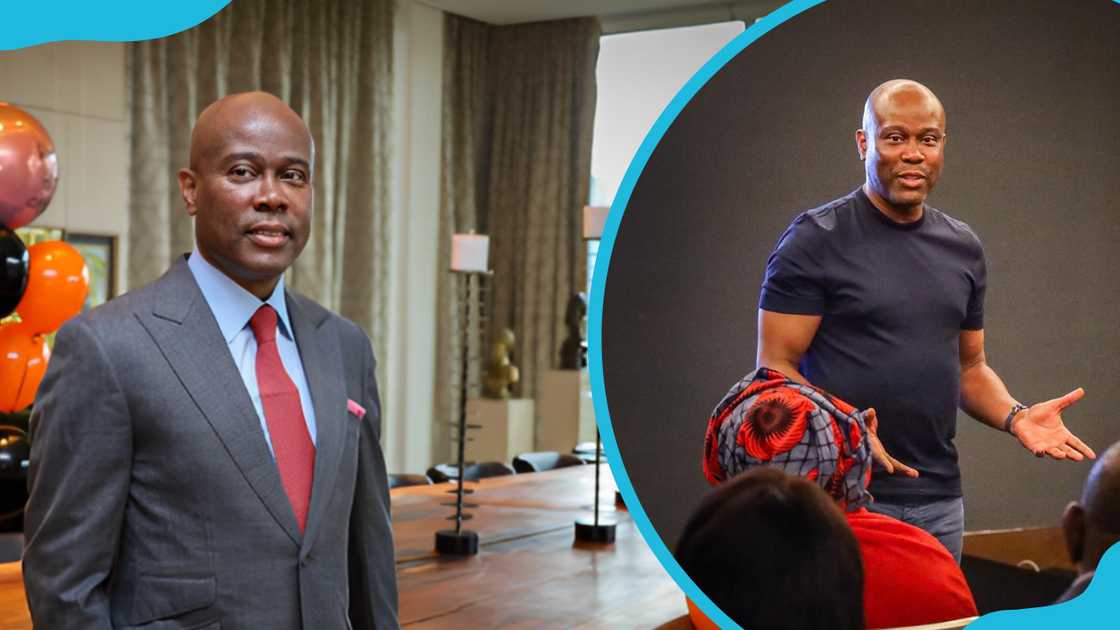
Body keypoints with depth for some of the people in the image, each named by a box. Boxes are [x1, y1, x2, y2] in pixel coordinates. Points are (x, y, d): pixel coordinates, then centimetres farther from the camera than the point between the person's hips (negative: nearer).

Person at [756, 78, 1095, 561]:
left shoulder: (962, 246, 11)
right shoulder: (814, 240, -7)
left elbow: (969, 366, 18)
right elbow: (775, 366, -10)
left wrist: (1014, 416, -2)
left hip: (939, 498, 6)